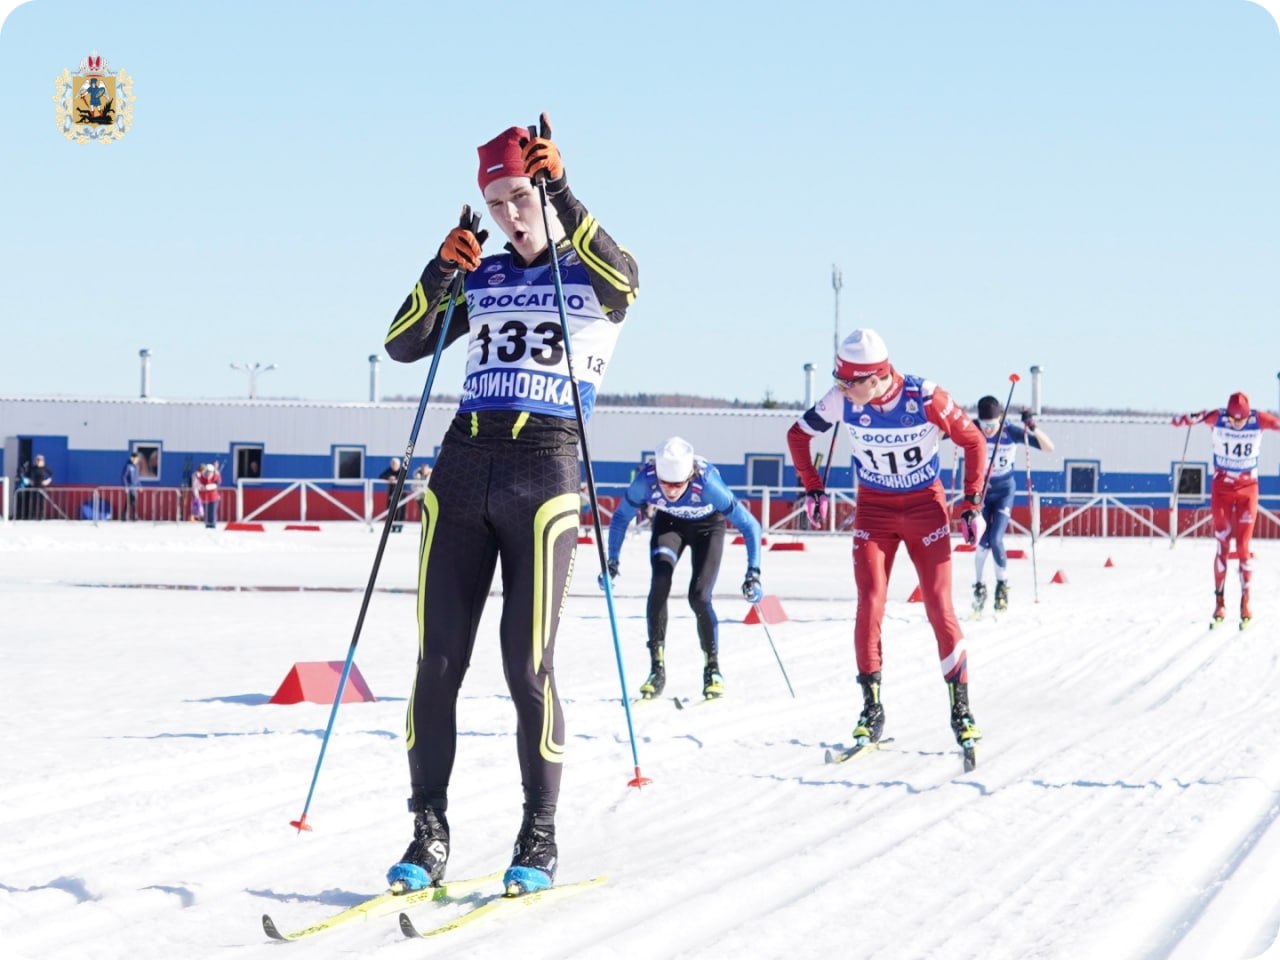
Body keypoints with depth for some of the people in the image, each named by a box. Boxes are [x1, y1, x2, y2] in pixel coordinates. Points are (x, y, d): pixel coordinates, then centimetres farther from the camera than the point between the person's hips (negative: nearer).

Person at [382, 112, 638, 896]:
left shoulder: (592, 278, 5)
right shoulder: (481, 279, 16)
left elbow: (624, 277, -20)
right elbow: (402, 346, 9)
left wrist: (562, 191, -28)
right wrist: (441, 272, -6)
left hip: (545, 471, -4)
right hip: (464, 468, 4)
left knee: (528, 663, -7)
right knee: (439, 660, -1)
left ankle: (540, 837, 3)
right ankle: (429, 832, 5)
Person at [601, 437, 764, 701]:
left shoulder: (706, 482, -40)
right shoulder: (645, 479, -34)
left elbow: (749, 526, -32)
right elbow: (620, 519, -14)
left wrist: (753, 573, -38)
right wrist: (612, 562, -17)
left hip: (708, 527, -2)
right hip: (668, 523, 2)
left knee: (699, 596, -16)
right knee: (659, 584, -21)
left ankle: (712, 667, 7)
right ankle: (657, 667, -12)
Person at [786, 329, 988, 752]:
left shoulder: (924, 397, -24)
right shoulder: (840, 400, -17)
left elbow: (973, 441, -9)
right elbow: (798, 435, 2)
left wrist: (972, 505, -10)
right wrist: (813, 489, -1)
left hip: (926, 507, -2)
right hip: (873, 509, 2)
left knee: (939, 609, -5)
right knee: (869, 607, -8)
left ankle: (961, 710, 4)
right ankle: (872, 709, 1)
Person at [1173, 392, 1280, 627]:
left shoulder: (1259, 420, -12)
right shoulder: (1218, 418, -15)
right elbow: (1200, 417, -27)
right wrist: (1187, 419, -50)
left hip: (1247, 489, 0)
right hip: (1222, 488, 0)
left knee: (1243, 547, -2)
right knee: (1223, 546, -2)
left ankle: (1246, 601, 9)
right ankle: (1219, 601, 6)